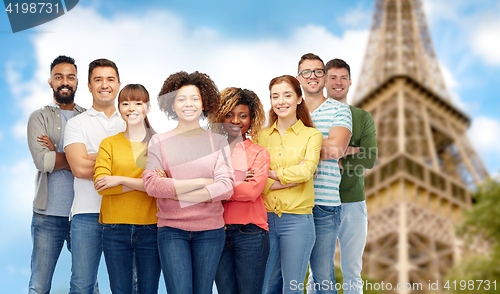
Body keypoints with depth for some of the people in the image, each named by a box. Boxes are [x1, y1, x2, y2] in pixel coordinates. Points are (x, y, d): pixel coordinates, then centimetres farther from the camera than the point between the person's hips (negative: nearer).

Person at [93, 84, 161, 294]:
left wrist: (121, 180, -13)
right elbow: (101, 184, -7)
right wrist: (145, 183, -12)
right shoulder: (109, 144, 7)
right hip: (115, 230, 1)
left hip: (150, 228, 0)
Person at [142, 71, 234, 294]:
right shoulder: (159, 142, 5)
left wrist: (174, 191, -10)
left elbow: (226, 188, -6)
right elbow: (151, 185, -9)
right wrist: (202, 182, -12)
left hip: (210, 229, 1)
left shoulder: (218, 142, 6)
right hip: (172, 229, -1)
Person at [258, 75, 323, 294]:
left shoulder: (312, 135, 4)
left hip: (297, 220, -2)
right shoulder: (261, 136, 10)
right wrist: (290, 178, -12)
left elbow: (306, 171, -12)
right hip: (265, 219, 2)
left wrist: (271, 174, -14)